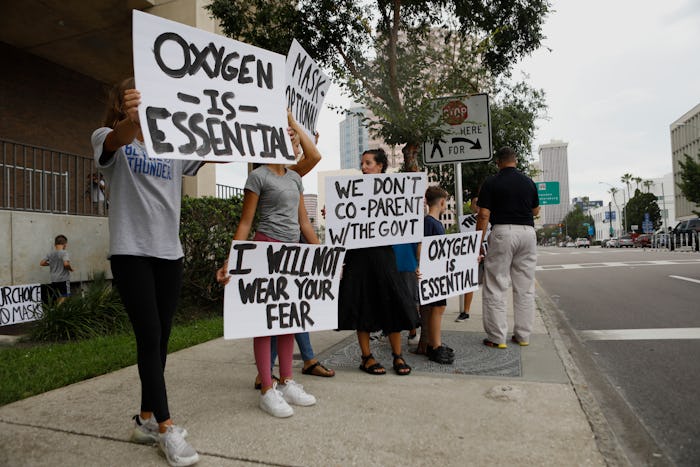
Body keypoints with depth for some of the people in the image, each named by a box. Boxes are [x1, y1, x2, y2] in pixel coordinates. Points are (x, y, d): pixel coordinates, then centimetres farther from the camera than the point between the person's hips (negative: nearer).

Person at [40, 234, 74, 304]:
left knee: (58, 297, 15)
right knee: (64, 298, -6)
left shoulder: (50, 253, 7)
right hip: (63, 279, -6)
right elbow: (66, 264, -26)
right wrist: (71, 269, -7)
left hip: (54, 280, 6)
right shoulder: (64, 253, -12)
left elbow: (42, 263, 8)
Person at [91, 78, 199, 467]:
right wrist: (132, 118, -46)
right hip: (131, 252, -4)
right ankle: (166, 428, 2)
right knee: (149, 338, -7)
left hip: (170, 253, 5)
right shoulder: (108, 138, 2)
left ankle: (147, 421, 21)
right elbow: (118, 139, -24)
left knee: (159, 339, 8)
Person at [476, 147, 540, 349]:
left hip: (503, 232, -4)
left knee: (495, 287, 2)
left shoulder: (491, 183, -2)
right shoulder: (529, 182, 11)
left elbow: (484, 215, -7)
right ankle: (523, 335, 17)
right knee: (525, 288, 11)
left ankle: (497, 337, 3)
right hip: (528, 232, 5)